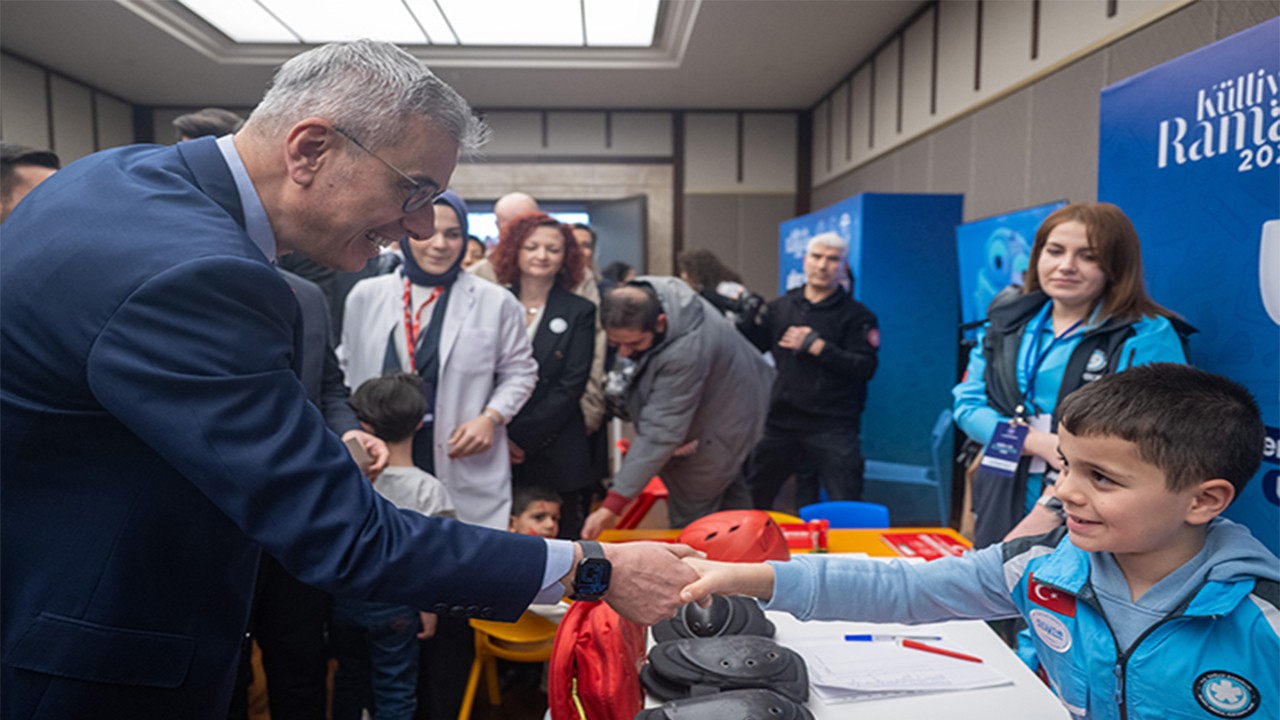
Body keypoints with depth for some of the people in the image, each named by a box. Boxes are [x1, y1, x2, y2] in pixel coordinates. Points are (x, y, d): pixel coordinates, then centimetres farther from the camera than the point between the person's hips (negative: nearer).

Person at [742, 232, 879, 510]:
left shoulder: (856, 315, -1)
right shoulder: (780, 307, 10)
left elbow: (865, 368, -11)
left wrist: (817, 347, -17)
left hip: (833, 427, -4)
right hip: (780, 422, 4)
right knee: (752, 498, 13)